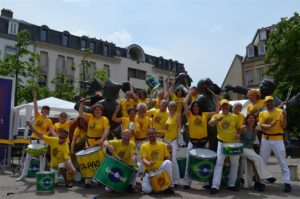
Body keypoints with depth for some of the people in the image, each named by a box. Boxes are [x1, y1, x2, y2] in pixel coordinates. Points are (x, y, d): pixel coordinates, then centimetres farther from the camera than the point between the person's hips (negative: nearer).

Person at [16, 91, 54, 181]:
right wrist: (34, 97, -23)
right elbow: (35, 107, -11)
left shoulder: (49, 121, -1)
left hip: (43, 140, -1)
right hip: (34, 139, 1)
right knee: (28, 157, 6)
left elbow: (52, 131, -8)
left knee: (42, 158, 4)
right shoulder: (37, 115, 2)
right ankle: (23, 174, 16)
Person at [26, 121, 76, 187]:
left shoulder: (65, 146, -27)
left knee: (62, 167, -37)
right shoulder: (53, 140, -13)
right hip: (53, 165, 4)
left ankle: (66, 181, -12)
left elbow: (67, 159, -38)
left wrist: (72, 168, -57)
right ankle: (56, 176, 28)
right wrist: (31, 128, -20)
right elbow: (42, 136, -12)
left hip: (61, 163, -4)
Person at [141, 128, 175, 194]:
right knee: (147, 190, -24)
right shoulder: (144, 146, -4)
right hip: (149, 171, -2)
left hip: (160, 170, 2)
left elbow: (168, 158, 6)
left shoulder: (162, 144, 3)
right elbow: (144, 159, -16)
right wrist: (148, 163, -37)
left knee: (168, 162, -30)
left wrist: (170, 152, -16)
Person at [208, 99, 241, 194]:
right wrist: (217, 119, -38)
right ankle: (215, 186, -8)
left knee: (235, 164, 11)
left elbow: (239, 128, 14)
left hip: (234, 143, 3)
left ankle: (231, 184, 27)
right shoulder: (216, 116, -1)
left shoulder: (235, 117, 4)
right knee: (219, 163, -10)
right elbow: (210, 124, -20)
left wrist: (238, 135, -6)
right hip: (222, 143, -3)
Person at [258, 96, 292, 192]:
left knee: (282, 162, 0)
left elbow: (284, 126, -6)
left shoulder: (280, 111, 0)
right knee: (262, 161, 11)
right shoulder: (262, 113, 6)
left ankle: (287, 183, 7)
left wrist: (284, 116, -21)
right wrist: (269, 126, -25)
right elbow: (261, 126, -7)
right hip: (265, 140, 3)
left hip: (277, 140, -2)